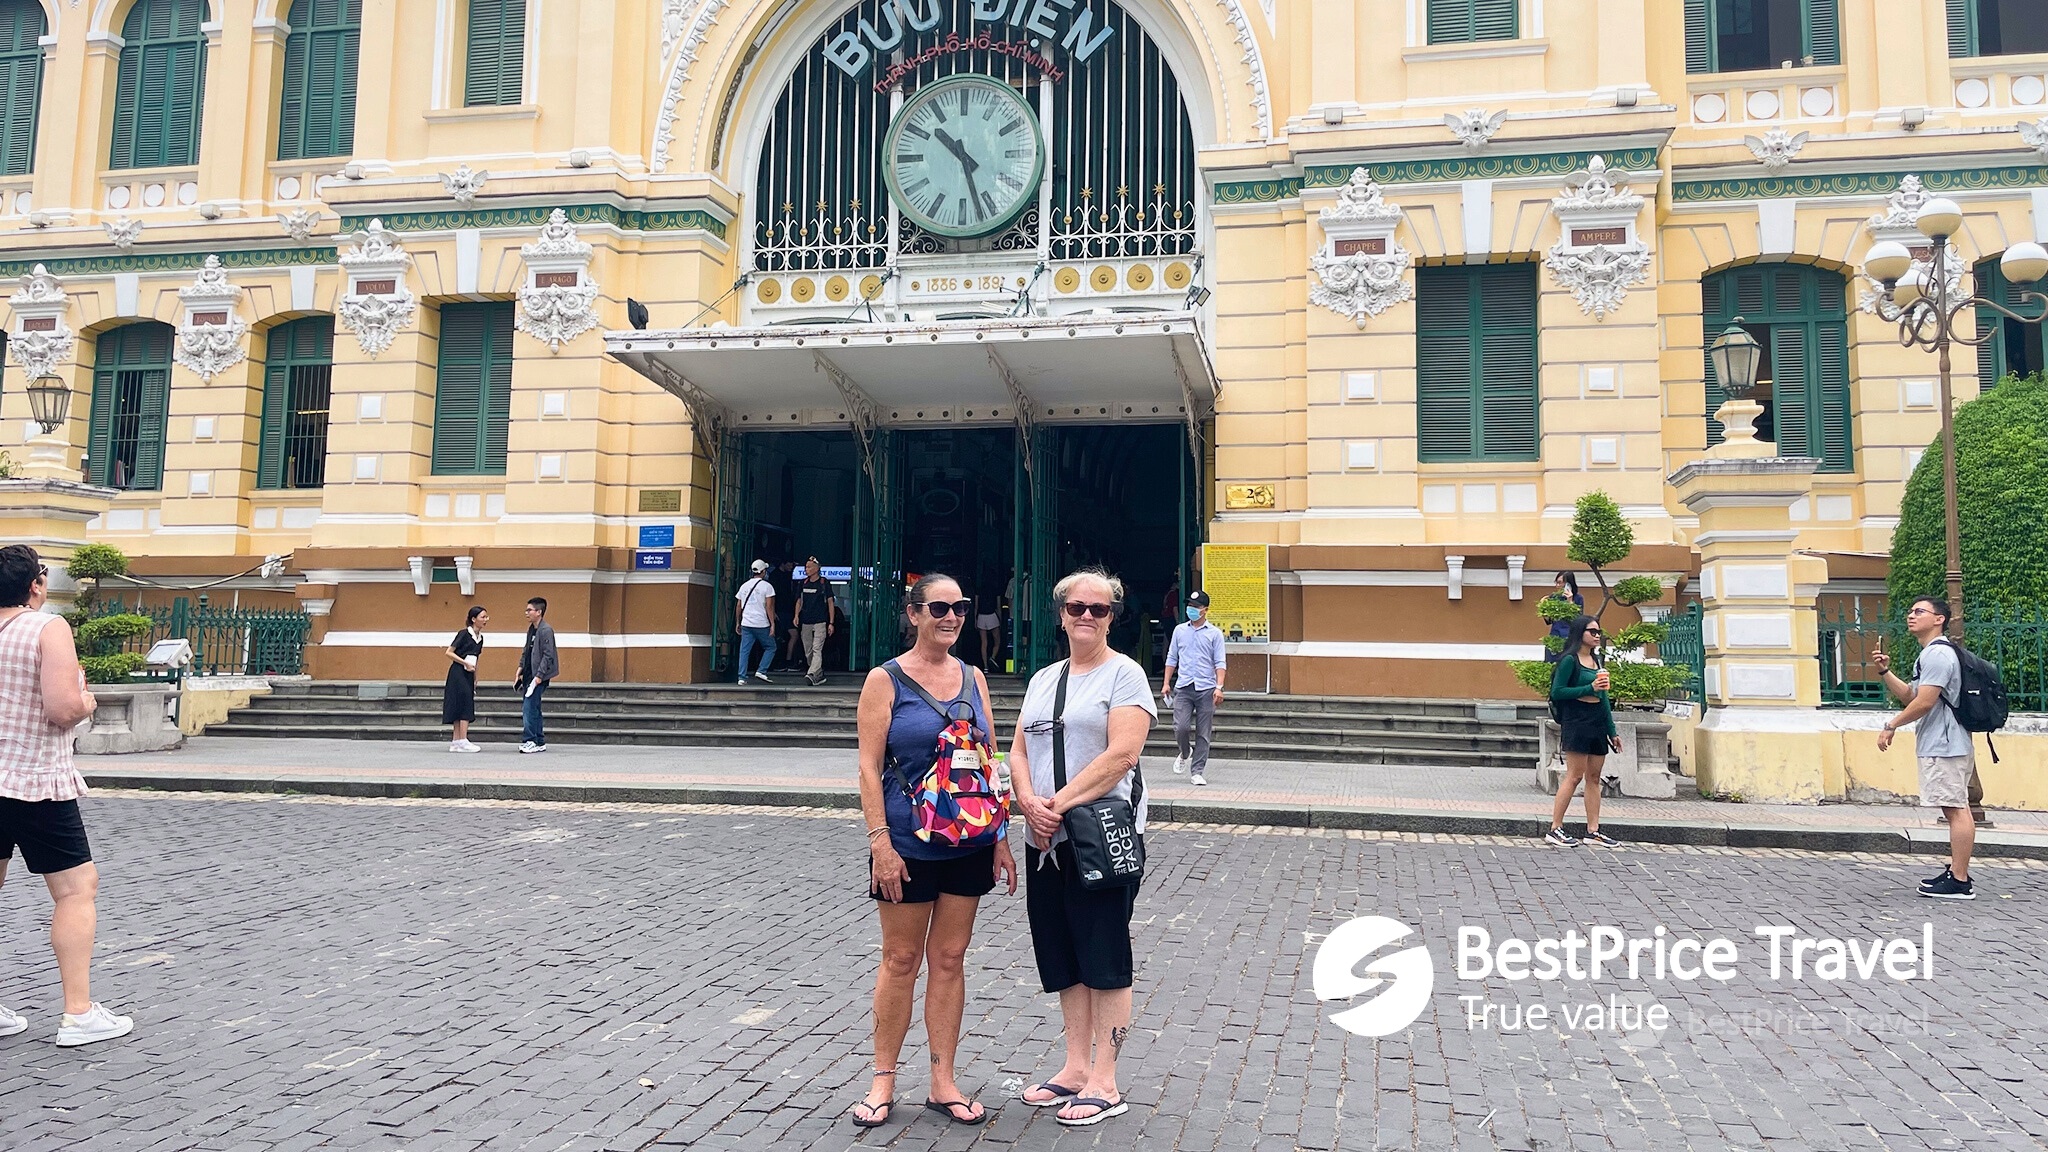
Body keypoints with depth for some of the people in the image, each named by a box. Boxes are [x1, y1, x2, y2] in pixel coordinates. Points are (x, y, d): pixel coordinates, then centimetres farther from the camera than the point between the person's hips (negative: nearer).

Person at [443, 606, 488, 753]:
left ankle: (456, 743, 9)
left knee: (461, 709, 7)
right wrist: (465, 663, -17)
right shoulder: (464, 634, -11)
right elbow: (449, 653, -11)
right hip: (458, 673, -8)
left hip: (468, 675, 8)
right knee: (465, 707, -11)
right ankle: (463, 742, -11)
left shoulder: (480, 637, 12)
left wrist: (475, 680, 16)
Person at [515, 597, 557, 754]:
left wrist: (539, 676, -19)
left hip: (538, 676, -9)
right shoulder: (531, 629, 14)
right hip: (529, 675, 9)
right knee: (533, 709, 11)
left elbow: (548, 655, -17)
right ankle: (539, 742, 17)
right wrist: (520, 669, 12)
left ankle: (529, 740, -7)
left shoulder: (546, 630, -13)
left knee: (529, 708, -11)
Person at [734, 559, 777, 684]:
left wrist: (737, 623, 22)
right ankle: (761, 671, -3)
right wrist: (772, 624, -7)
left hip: (746, 624, 5)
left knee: (744, 650, 6)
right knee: (770, 648, 10)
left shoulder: (744, 586, 11)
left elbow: (739, 607, 14)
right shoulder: (767, 586, -4)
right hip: (762, 625, -5)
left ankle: (742, 677, 1)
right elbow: (769, 607, -9)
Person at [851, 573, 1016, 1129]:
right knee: (900, 960, 6)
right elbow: (869, 767, -8)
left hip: (968, 843, 4)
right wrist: (880, 841, -15)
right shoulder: (886, 680, -5)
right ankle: (883, 1080, 20)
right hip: (908, 846, -4)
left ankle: (943, 1082, 20)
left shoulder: (973, 678, 7)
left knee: (949, 958, 10)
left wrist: (1001, 838, 5)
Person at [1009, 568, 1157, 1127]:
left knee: (1103, 959, 1)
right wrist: (1031, 803, -8)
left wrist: (1061, 803, -18)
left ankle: (1104, 1083, 10)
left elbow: (1122, 754, -16)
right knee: (1064, 958, 14)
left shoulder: (1123, 674, -5)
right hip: (1045, 841, 7)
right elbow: (1019, 752, 11)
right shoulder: (1043, 679, 15)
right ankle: (1076, 1067, 26)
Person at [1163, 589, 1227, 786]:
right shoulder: (1179, 630, 12)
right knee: (1181, 727, -11)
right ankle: (1185, 753, 20)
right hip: (1183, 687, 2)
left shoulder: (1214, 633, 4)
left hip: (1206, 688, -1)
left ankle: (1197, 772, 6)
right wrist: (1166, 683, 9)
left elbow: (1220, 663, 0)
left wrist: (1219, 687, -12)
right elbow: (1172, 658, 16)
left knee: (1203, 733, -1)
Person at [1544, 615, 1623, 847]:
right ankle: (1554, 830, -4)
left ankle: (1593, 830, 12)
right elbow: (1557, 692, -13)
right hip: (1577, 722, -8)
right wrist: (1590, 688, -18)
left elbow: (1603, 697, 18)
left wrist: (1612, 731, 16)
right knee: (1574, 776, -8)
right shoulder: (1570, 660, -7)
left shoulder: (1596, 660, 15)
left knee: (1594, 778, 8)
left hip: (1598, 723, 8)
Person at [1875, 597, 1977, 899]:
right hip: (1944, 745, 11)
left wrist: (1891, 726, -11)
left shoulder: (1937, 653, -14)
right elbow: (1909, 696, 23)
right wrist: (1885, 672, 10)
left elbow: (1924, 702, -20)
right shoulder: (1931, 654, 20)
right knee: (1957, 809, 14)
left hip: (1944, 746, -11)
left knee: (1956, 809, -8)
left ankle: (1960, 882, -7)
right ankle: (1957, 872, 21)